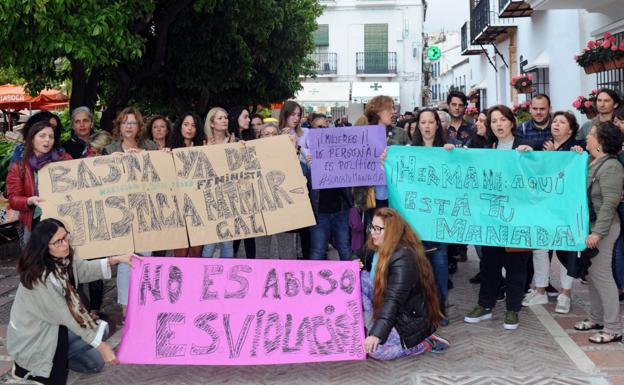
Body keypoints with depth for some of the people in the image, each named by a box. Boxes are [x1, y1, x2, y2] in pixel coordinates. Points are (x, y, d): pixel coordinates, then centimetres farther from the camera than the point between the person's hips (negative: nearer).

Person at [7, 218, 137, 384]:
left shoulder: (61, 258, -11)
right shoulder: (41, 278, -34)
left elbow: (85, 269, 9)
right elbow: (67, 315, -28)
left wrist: (116, 259, -5)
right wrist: (101, 345, -23)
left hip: (52, 325, 8)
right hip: (31, 339, -8)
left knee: (100, 328, 1)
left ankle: (51, 358, 6)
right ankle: (32, 367, -1)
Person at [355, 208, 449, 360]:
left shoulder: (403, 258, -27)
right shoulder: (373, 249, 0)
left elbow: (393, 300, -33)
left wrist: (377, 334, -39)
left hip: (411, 321, -8)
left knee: (376, 350, -27)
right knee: (358, 278, -5)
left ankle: (427, 344, -7)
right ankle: (367, 326, 0)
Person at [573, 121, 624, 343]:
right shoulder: (593, 162, 9)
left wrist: (598, 233, -25)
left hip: (602, 227, -9)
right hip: (589, 225, 9)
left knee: (601, 275, -6)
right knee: (591, 273, 15)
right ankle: (597, 318, 27)